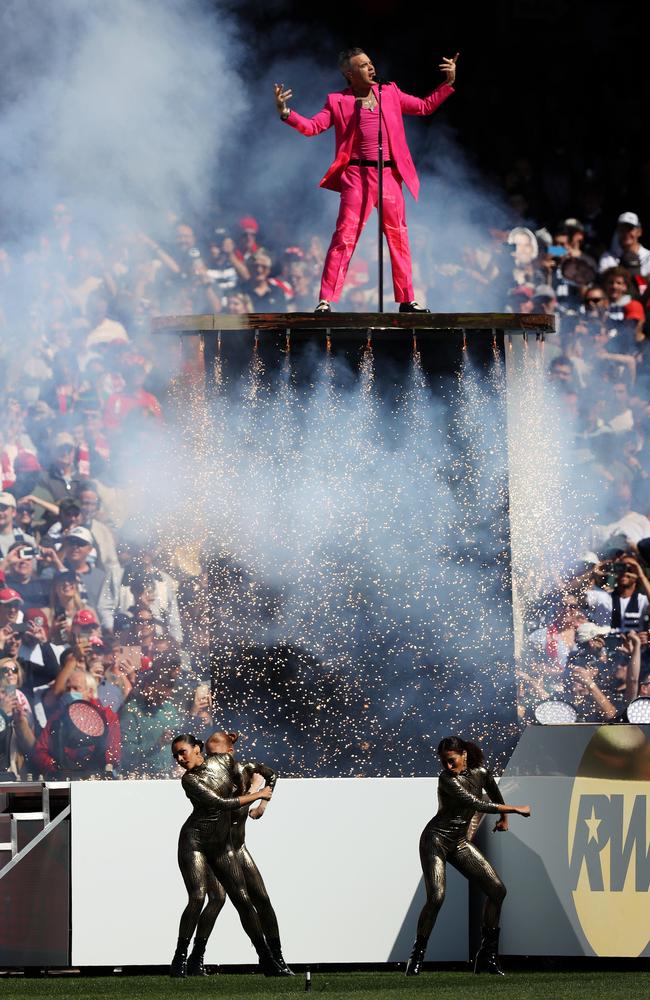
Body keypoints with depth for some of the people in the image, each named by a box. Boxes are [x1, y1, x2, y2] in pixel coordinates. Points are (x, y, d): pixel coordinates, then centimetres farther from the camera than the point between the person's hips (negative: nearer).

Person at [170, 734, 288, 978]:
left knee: (242, 899, -2)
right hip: (194, 841, -4)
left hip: (221, 844, 4)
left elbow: (241, 777, 28)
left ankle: (267, 960, 2)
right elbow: (221, 803, -17)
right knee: (197, 897, -19)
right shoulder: (189, 780, -12)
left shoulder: (225, 762, 4)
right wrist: (257, 795, -9)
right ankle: (180, 958, -11)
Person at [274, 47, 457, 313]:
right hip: (358, 175, -4)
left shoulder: (389, 93, 14)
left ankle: (406, 300, 18)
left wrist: (449, 83, 13)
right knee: (344, 237, -11)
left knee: (399, 237, 8)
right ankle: (326, 300, -11)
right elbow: (312, 126, -3)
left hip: (389, 175, 4)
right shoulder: (338, 101, 4)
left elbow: (425, 106, 21)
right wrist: (285, 113, -18)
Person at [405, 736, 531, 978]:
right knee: (436, 897, -22)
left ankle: (488, 957, 2)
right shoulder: (447, 779, -19)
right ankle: (417, 957, -9)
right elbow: (476, 804, -25)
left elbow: (495, 794, 25)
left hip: (459, 843, 7)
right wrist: (514, 809, -19)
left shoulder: (480, 773, 1)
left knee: (497, 889, -3)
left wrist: (504, 817, 37)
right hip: (436, 840, -7)